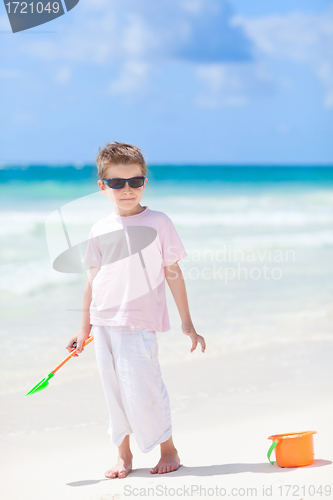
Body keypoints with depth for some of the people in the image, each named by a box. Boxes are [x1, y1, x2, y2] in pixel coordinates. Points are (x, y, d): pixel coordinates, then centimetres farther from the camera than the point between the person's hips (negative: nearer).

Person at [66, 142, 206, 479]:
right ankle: (123, 454, 19)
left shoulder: (158, 223, 0)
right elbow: (93, 278, 15)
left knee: (141, 388, -9)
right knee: (114, 390, 6)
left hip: (140, 323, -4)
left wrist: (187, 324, 3)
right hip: (104, 324, 4)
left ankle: (168, 448, 10)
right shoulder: (100, 231, 8)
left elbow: (173, 273, 3)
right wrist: (85, 327, 16)